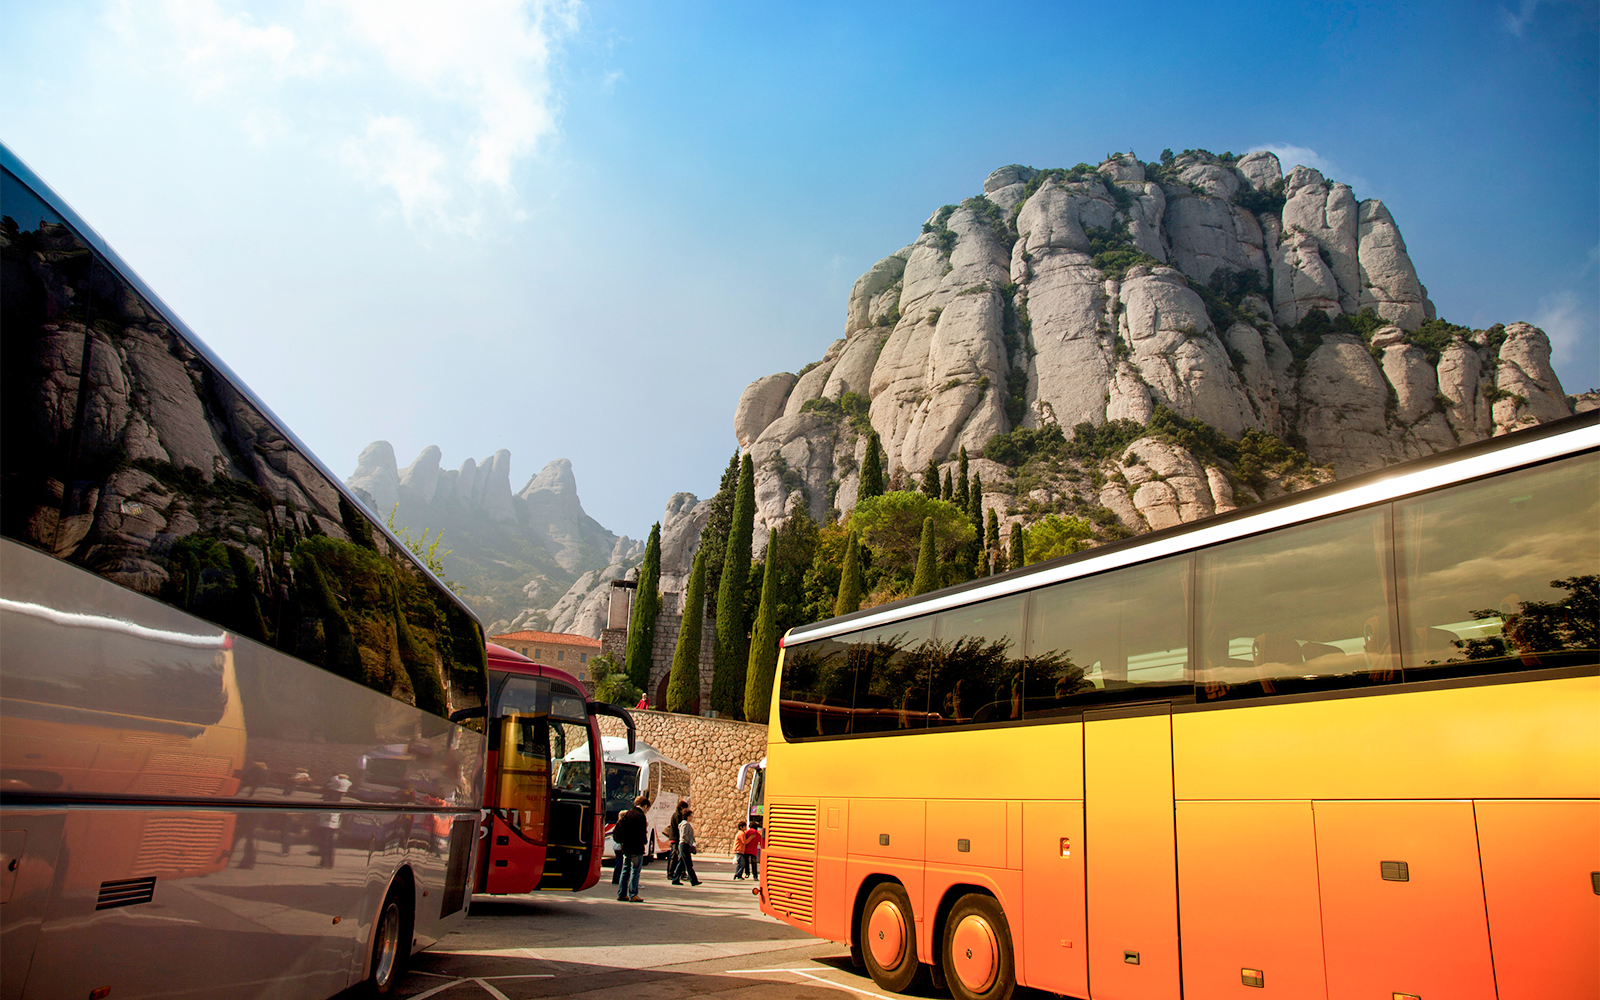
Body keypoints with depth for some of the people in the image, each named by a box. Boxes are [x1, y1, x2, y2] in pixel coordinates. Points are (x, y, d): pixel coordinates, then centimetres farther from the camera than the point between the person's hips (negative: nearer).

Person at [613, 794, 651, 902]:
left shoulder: (627, 814, 9)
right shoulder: (640, 816, -14)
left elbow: (618, 831, 14)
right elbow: (642, 835, -17)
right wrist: (646, 827, 1)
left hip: (625, 847, 7)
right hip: (636, 848, -7)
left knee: (625, 870, 14)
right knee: (635, 871, -1)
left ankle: (621, 894, 15)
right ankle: (633, 895, 0)